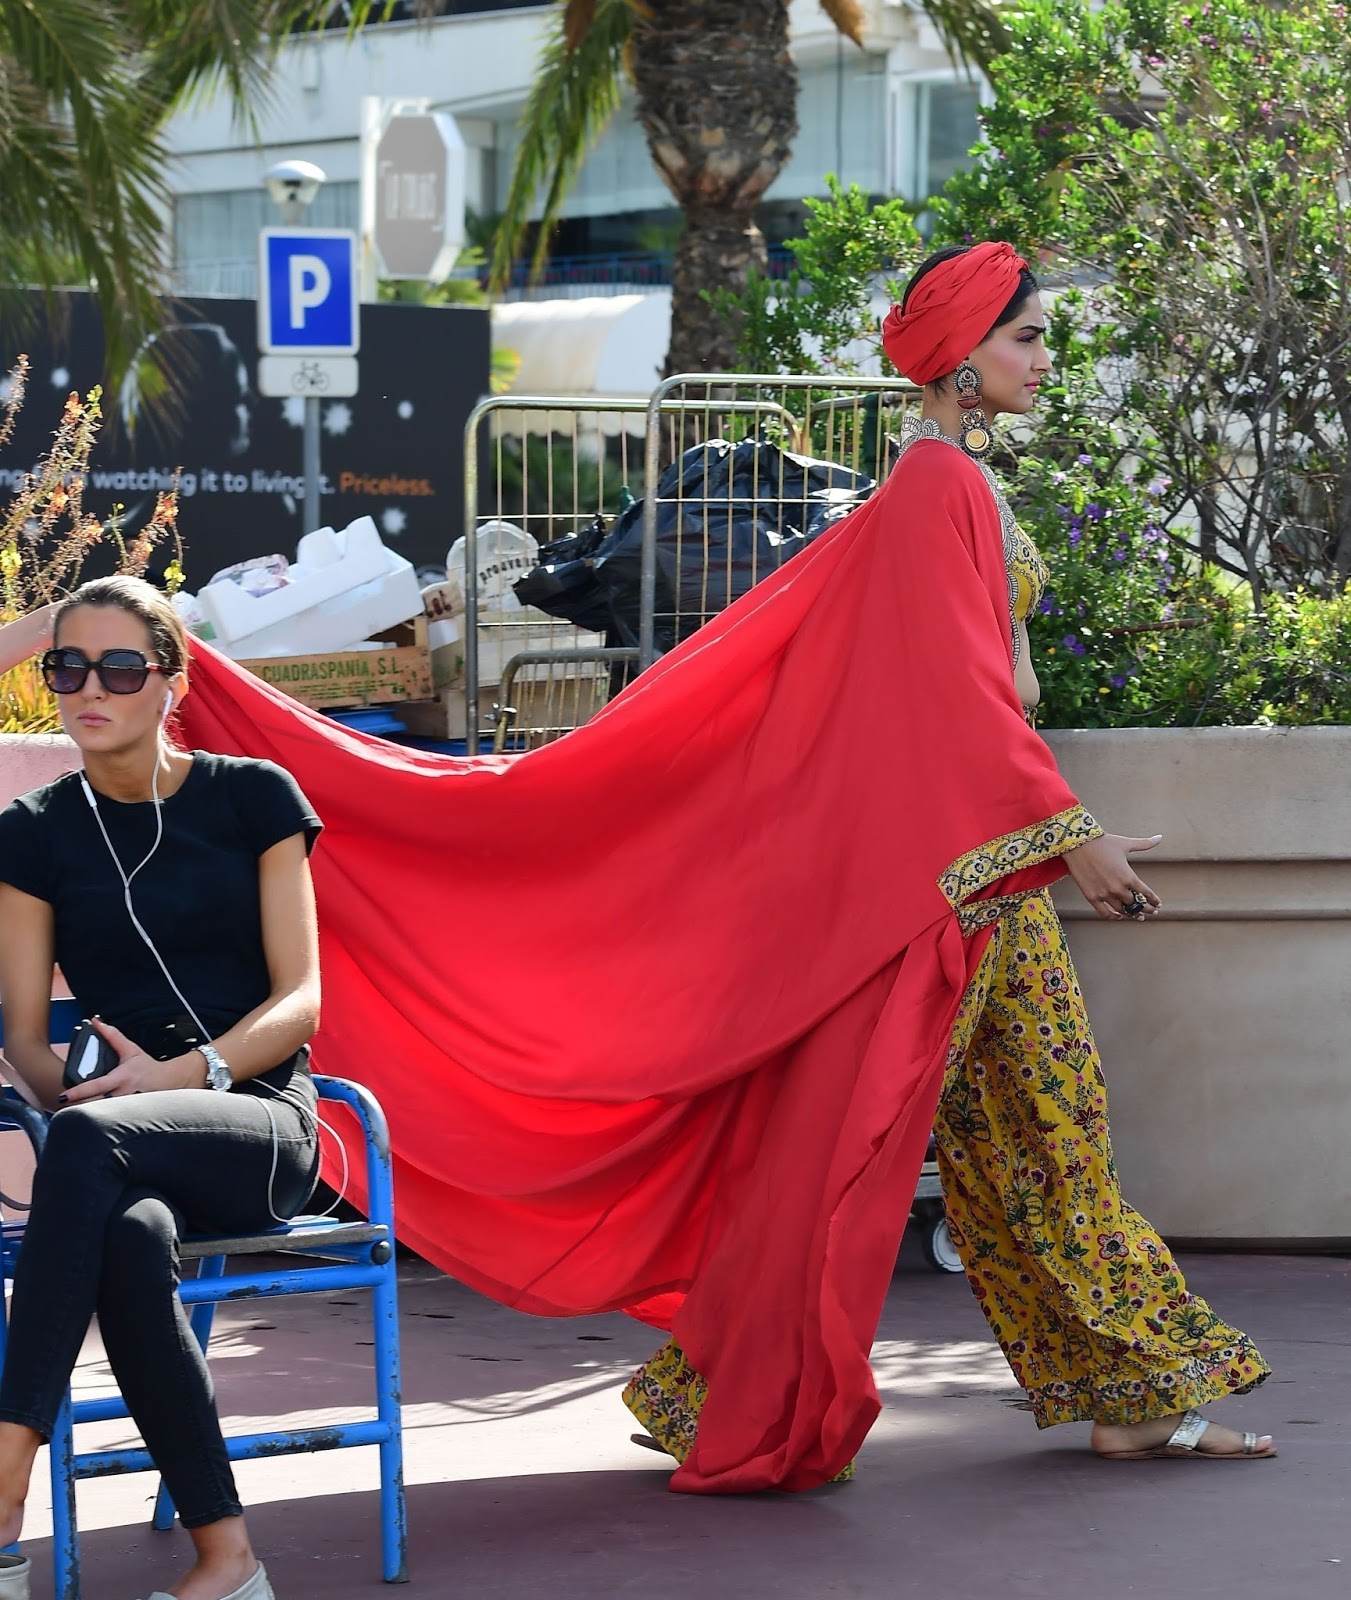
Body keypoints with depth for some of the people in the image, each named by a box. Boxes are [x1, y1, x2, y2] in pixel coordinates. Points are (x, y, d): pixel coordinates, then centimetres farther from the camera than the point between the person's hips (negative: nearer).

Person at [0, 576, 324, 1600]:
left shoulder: (252, 798, 7)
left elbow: (300, 1000, 1)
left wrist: (182, 1073, -15)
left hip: (263, 1123, -1)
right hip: (127, 1154, 2)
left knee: (89, 1139, -37)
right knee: (131, 1239, -38)